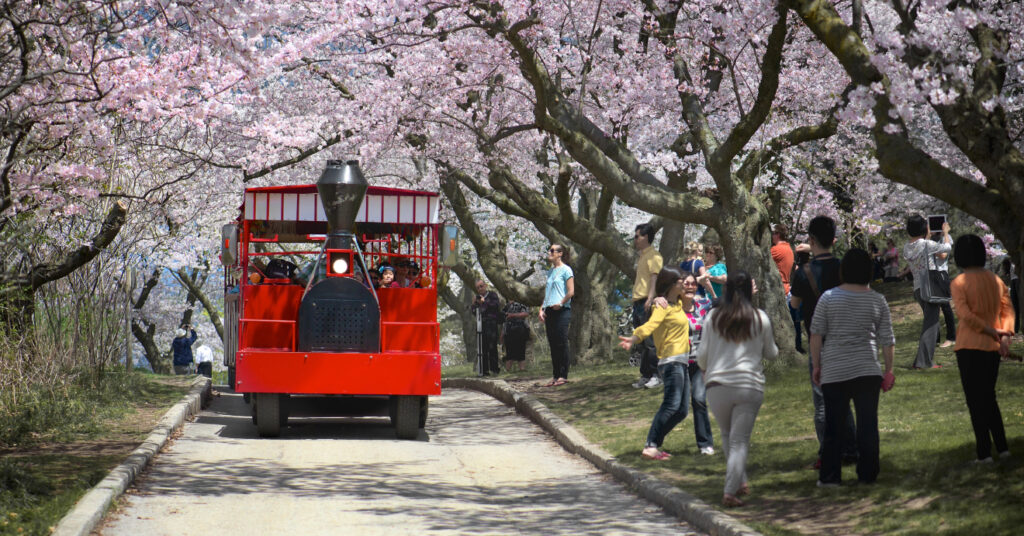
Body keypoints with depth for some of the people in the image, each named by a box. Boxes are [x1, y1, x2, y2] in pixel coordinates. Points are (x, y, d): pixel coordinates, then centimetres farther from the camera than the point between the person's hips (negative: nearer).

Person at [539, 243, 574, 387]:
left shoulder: (566, 270, -2)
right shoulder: (550, 272, 19)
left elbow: (571, 291, -9)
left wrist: (561, 303, -18)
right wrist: (542, 309, 8)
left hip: (562, 311, -7)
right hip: (549, 311, 7)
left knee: (562, 343, -8)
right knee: (553, 344, 6)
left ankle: (563, 376, -6)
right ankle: (555, 376, 9)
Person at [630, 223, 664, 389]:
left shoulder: (653, 255, -8)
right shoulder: (641, 256, 22)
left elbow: (655, 276, -18)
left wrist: (650, 298, -26)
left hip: (647, 303, -10)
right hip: (638, 303, 10)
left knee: (650, 341, -9)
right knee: (642, 342, 11)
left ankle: (656, 375, -5)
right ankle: (645, 375, 14)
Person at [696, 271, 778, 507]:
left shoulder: (714, 317, 2)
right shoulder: (760, 318, 2)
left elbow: (702, 354, 6)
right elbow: (770, 353, 13)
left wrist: (706, 370, 28)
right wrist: (774, 348, 37)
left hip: (718, 384, 1)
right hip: (750, 385, -1)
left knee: (727, 436, 20)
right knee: (740, 440, 0)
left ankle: (741, 482, 26)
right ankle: (730, 492, -9)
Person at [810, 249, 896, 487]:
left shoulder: (828, 298, -2)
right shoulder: (877, 300, 2)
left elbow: (816, 335, -1)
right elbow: (887, 340, 4)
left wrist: (816, 365, 7)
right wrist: (888, 370, 12)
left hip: (834, 371, 0)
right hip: (867, 370, 1)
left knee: (834, 425, 4)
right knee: (868, 423, 6)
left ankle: (830, 475, 6)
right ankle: (867, 474, 8)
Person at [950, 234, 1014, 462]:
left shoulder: (958, 283, -9)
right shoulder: (996, 281, 8)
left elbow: (966, 315, -19)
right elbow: (1007, 310, 3)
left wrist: (992, 331, -12)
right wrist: (1004, 335, -7)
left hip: (969, 347, -5)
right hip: (993, 348, 5)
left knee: (975, 400, 1)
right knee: (989, 397, 19)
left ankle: (984, 452, 0)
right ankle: (1002, 447, 18)